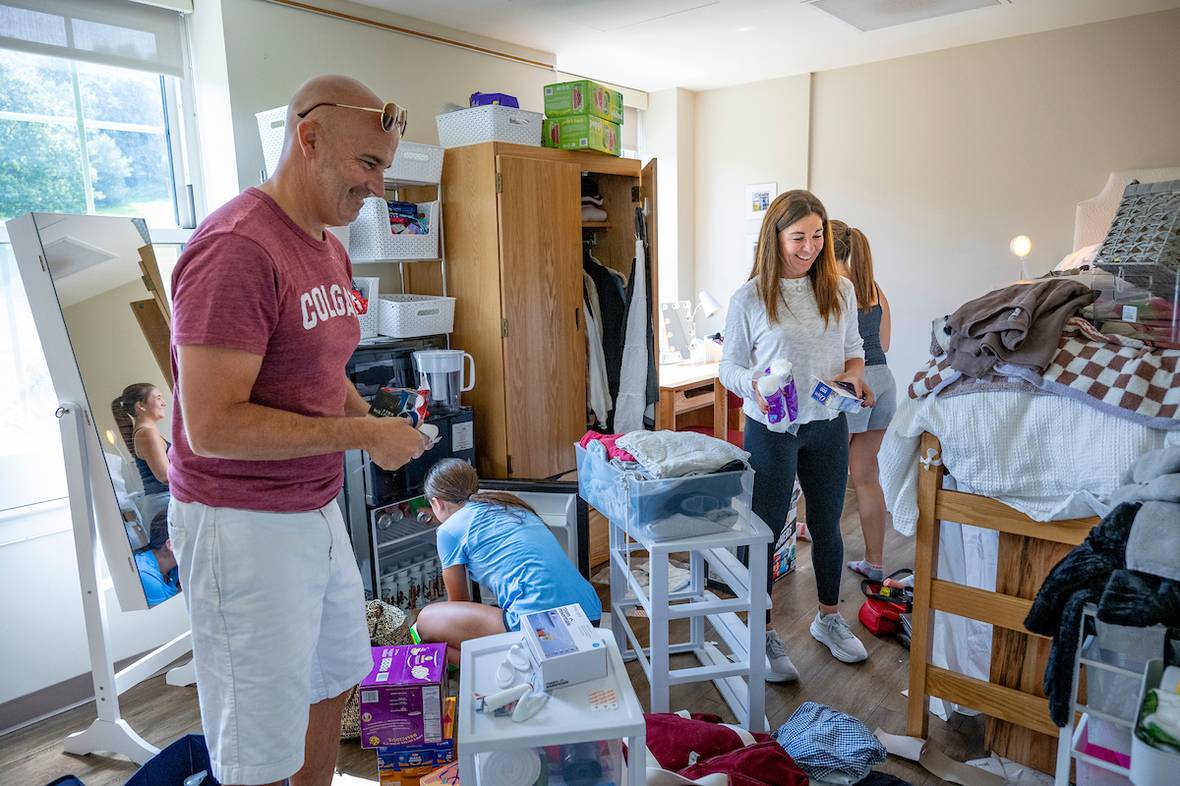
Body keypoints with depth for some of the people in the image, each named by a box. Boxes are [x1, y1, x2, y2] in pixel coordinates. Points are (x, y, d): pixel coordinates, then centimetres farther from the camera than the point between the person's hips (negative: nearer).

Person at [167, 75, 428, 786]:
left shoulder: (331, 248, 7)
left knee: (332, 684, 25)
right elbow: (212, 426, -26)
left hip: (317, 508, 9)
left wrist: (381, 425, 0)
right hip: (244, 523, -9)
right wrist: (362, 434, -20)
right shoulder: (238, 249, -22)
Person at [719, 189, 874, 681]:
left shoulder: (840, 290, 1)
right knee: (766, 530, 6)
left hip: (828, 426, 4)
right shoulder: (749, 299, -10)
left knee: (827, 525, 17)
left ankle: (828, 619, 39)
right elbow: (730, 367, -6)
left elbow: (853, 347, 13)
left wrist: (854, 374, -9)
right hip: (771, 430, -4)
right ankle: (764, 634, 24)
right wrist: (756, 387, -27)